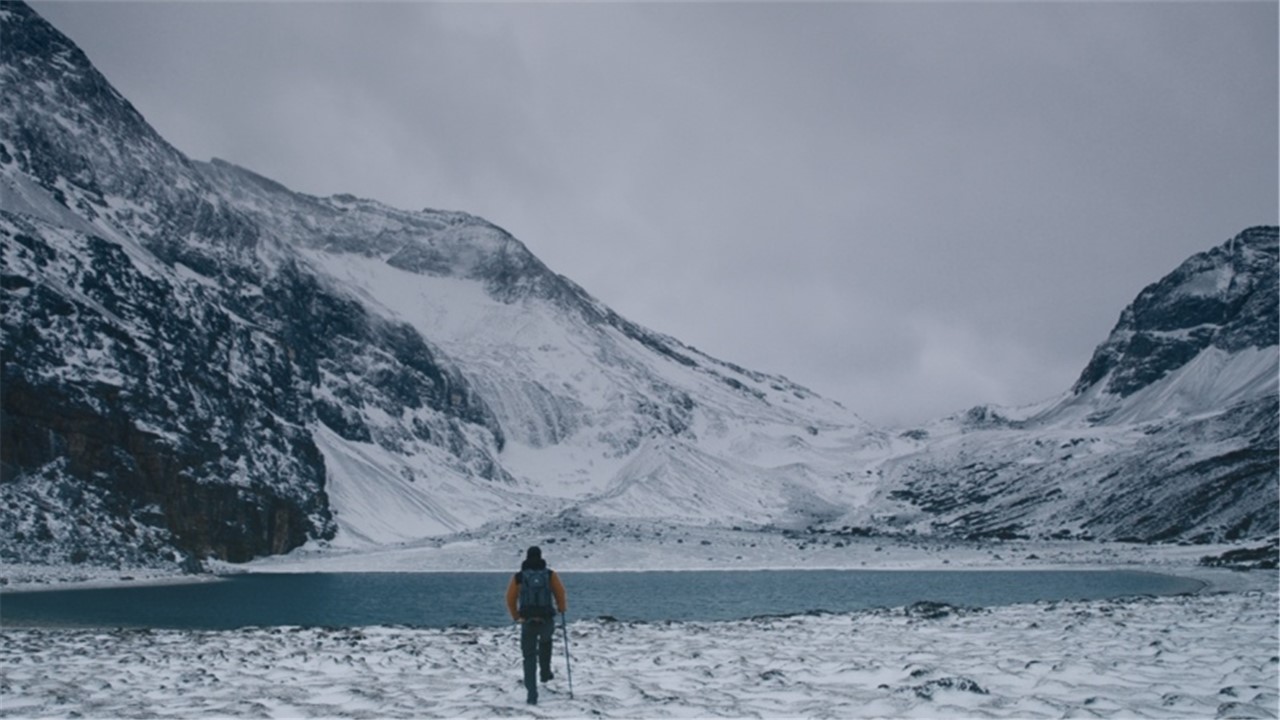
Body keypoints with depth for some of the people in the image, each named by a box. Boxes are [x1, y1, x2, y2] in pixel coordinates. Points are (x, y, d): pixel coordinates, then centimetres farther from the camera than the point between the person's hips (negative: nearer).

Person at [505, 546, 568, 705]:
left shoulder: (518, 577, 3)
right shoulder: (550, 574, 1)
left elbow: (510, 600, 5)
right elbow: (560, 594, 2)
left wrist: (516, 616, 22)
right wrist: (562, 608, 22)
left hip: (527, 622, 0)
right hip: (547, 620, 1)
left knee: (529, 658, 6)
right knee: (546, 641, 35)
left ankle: (532, 694, -4)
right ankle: (545, 672, 33)